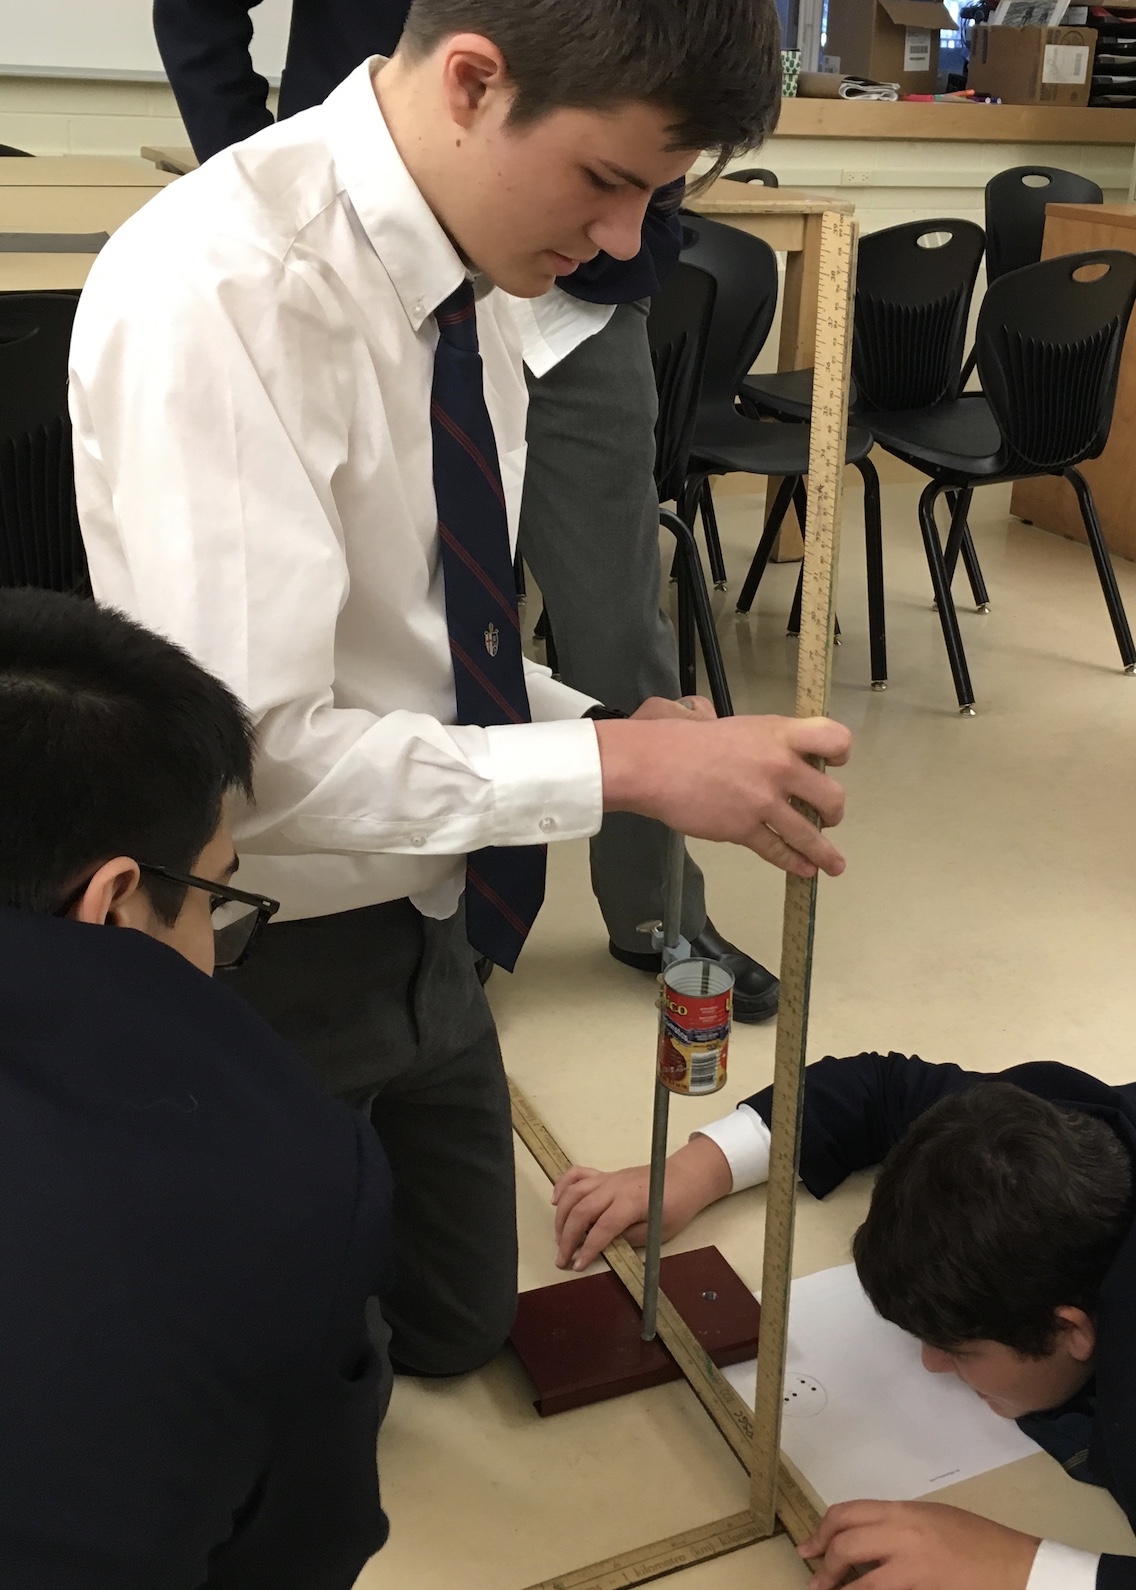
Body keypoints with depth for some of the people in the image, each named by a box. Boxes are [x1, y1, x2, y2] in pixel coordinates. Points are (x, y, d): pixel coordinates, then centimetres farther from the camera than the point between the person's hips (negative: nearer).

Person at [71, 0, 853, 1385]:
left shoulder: (462, 273, -2)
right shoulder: (219, 293, -28)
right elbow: (250, 751, -32)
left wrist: (603, 728, -6)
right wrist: (615, 766, -28)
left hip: (418, 927, 8)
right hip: (270, 957, -7)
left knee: (458, 1322, 27)